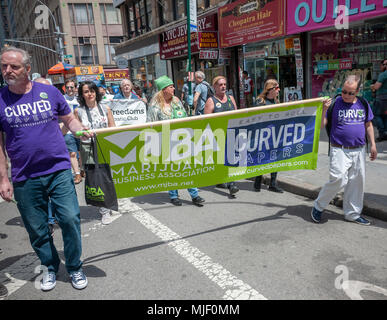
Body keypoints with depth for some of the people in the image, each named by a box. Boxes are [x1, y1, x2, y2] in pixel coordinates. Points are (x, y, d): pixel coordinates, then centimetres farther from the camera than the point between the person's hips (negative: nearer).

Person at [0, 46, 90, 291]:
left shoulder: (50, 92, 1)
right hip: (25, 179, 1)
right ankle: (50, 267, 35)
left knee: (70, 219, -2)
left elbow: (69, 119, 12)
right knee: (37, 229, 11)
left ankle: (75, 268, 20)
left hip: (59, 171, 0)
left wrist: (82, 130, -10)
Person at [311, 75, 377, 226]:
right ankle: (318, 206, 6)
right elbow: (321, 125, -10)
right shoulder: (335, 103, -6)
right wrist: (324, 109, -24)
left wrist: (373, 145, 14)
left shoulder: (363, 104, 8)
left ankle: (352, 213, 25)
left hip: (359, 150, 5)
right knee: (338, 179, -16)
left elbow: (368, 125, 18)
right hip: (339, 150, -5)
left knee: (357, 182, 10)